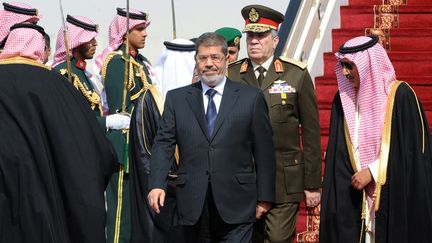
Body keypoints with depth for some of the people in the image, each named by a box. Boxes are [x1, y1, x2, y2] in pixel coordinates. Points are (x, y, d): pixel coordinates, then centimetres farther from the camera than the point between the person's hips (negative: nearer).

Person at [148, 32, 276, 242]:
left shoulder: (250, 97, 5)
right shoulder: (176, 98, 10)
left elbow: (264, 150, 4)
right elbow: (163, 144, 3)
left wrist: (264, 197, 1)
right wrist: (157, 184, -12)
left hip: (236, 203, -2)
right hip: (193, 203, 2)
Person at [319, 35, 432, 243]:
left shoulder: (400, 95, -8)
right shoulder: (343, 98, 7)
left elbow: (411, 149, -9)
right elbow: (337, 154, 10)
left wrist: (372, 172, -11)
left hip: (392, 194, -4)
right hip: (351, 195, 4)